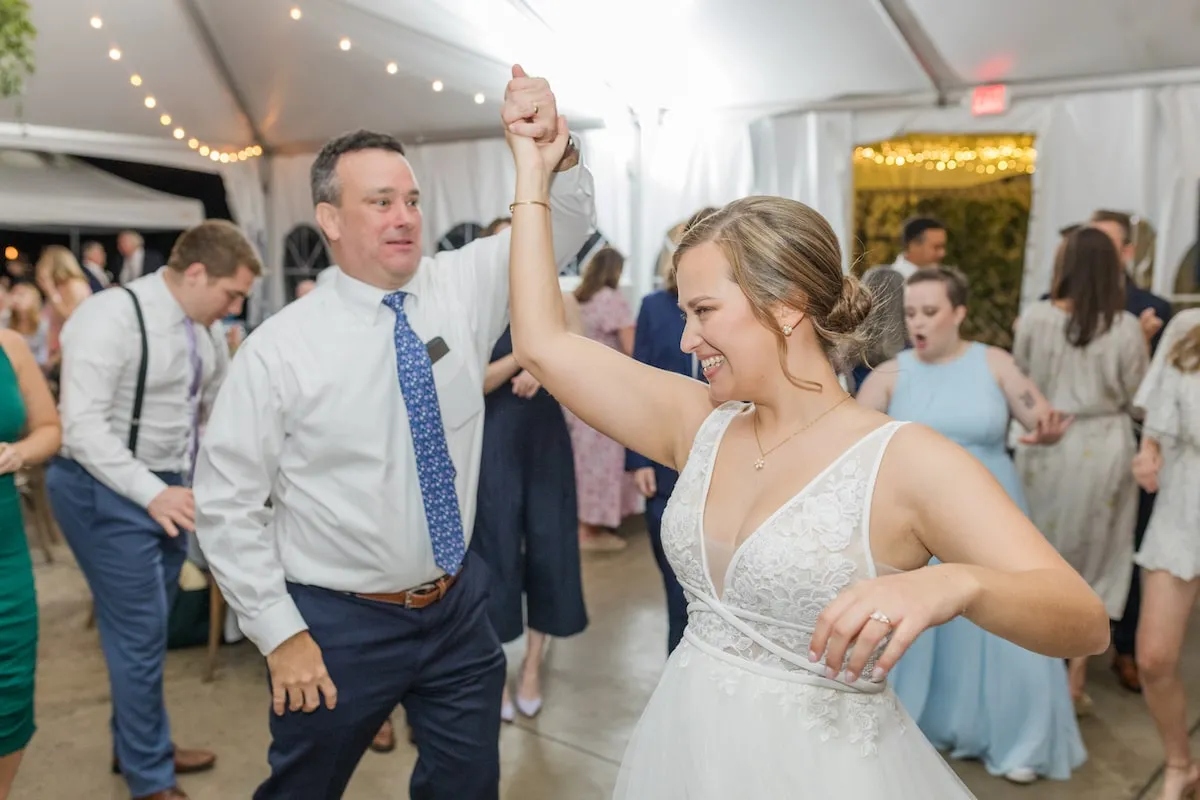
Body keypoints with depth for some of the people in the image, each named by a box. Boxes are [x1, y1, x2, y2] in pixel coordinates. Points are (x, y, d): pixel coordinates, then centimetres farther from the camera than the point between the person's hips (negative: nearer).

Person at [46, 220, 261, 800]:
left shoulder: (205, 329, 4)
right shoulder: (113, 317, -20)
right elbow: (82, 425, -24)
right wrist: (151, 492, -31)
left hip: (171, 489, 7)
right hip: (110, 492, -7)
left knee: (146, 627, 19)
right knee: (139, 632, -1)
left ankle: (138, 746, 37)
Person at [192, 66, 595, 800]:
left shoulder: (462, 289, -4)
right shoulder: (279, 347, -14)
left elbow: (565, 226, -7)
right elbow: (225, 505, -10)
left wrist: (555, 150, -29)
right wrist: (281, 634, -10)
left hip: (460, 607, 3)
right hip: (339, 625, -2)